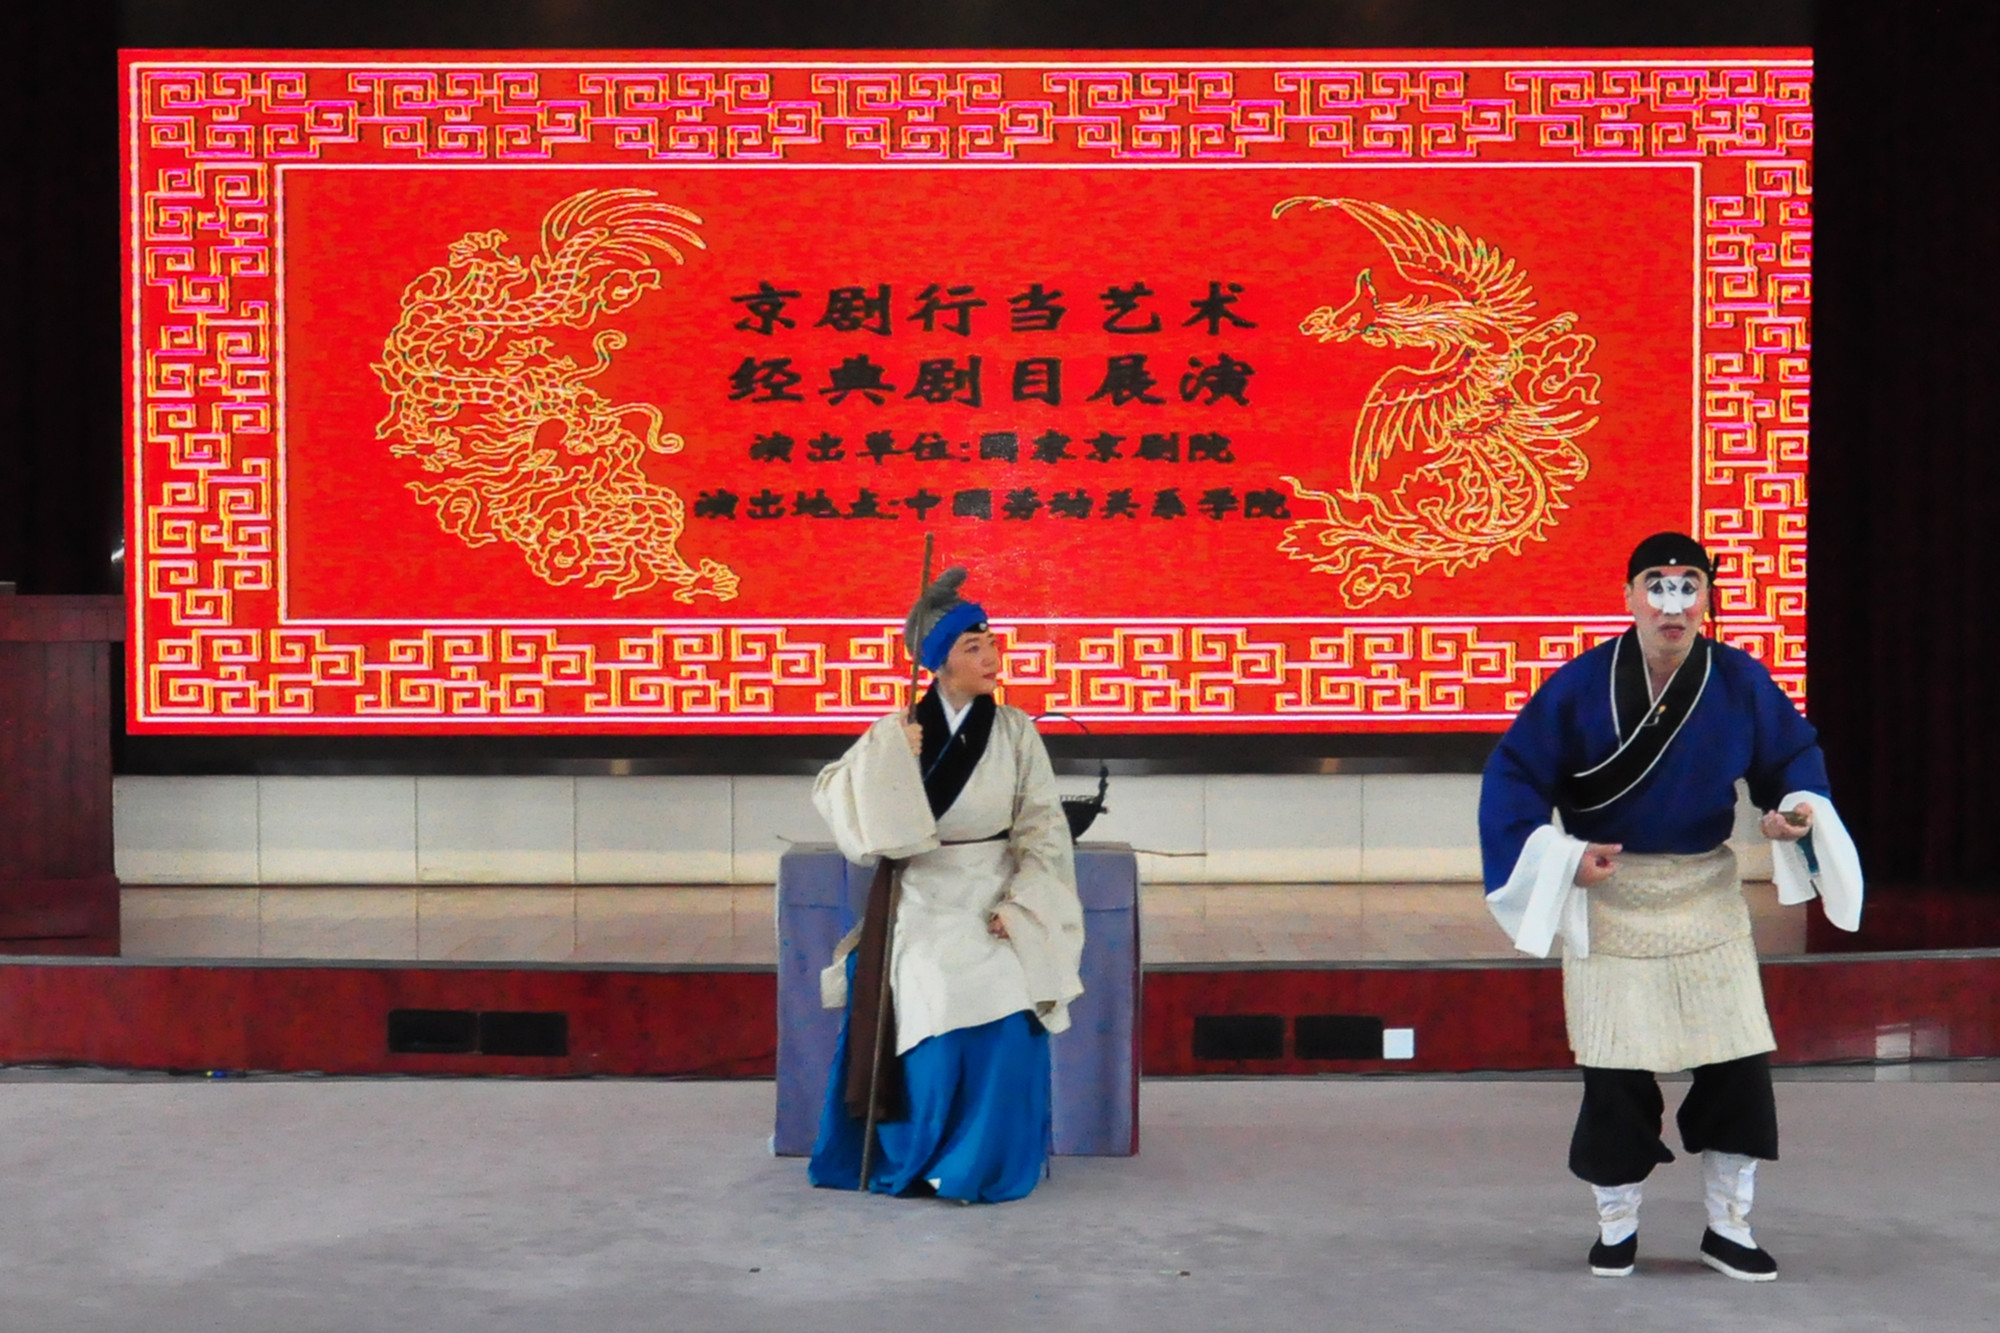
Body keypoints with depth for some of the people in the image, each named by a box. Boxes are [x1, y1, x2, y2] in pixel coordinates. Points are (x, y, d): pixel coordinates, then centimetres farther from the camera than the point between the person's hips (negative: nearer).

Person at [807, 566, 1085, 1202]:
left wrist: (1018, 904, -9)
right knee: (932, 1016, -12)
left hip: (993, 902, 0)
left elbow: (1043, 825, -1)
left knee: (1004, 1020, -16)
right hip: (921, 903, 0)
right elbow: (832, 792, -6)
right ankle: (914, 1160, 9)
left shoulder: (1015, 731, -1)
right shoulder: (900, 730, 0)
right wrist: (889, 754, -19)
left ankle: (982, 1164, 1)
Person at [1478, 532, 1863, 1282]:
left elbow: (1795, 752, 9)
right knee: (1616, 1078, 0)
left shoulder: (1741, 682, -6)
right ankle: (1616, 1229, 20)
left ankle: (1728, 1229, 21)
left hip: (1706, 901, 3)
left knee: (1739, 1066, 3)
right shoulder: (1580, 686, -13)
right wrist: (1558, 854, -19)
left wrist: (1799, 810, -11)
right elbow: (1513, 776, -8)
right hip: (1609, 904, -2)